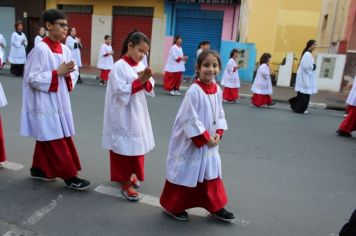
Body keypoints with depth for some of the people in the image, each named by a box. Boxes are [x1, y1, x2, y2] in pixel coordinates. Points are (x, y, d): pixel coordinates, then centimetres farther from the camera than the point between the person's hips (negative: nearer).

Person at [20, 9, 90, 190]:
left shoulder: (65, 50, 5)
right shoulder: (40, 49, -15)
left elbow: (74, 73, 13)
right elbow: (32, 78, -16)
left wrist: (68, 74, -10)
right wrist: (57, 72, -19)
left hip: (60, 101, 8)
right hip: (46, 103, -7)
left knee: (46, 138, 18)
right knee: (55, 140, 0)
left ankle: (38, 169, 34)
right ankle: (69, 176, 8)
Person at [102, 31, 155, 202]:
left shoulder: (141, 65, 7)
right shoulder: (119, 67, -14)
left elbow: (149, 90, 7)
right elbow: (120, 92, -21)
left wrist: (146, 81, -14)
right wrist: (139, 81, -25)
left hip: (138, 114, 7)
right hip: (124, 116, -7)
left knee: (137, 146, 17)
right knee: (125, 148, 1)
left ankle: (130, 174, 37)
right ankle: (125, 183, 13)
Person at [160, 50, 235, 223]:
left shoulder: (217, 90, 2)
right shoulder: (194, 91, -21)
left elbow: (220, 115, 10)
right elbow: (190, 120, -21)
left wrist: (218, 134, -4)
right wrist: (206, 138, -17)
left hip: (210, 143, 7)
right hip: (190, 143, -7)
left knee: (211, 175, 17)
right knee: (185, 174, 7)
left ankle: (216, 207, 34)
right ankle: (173, 206, 27)